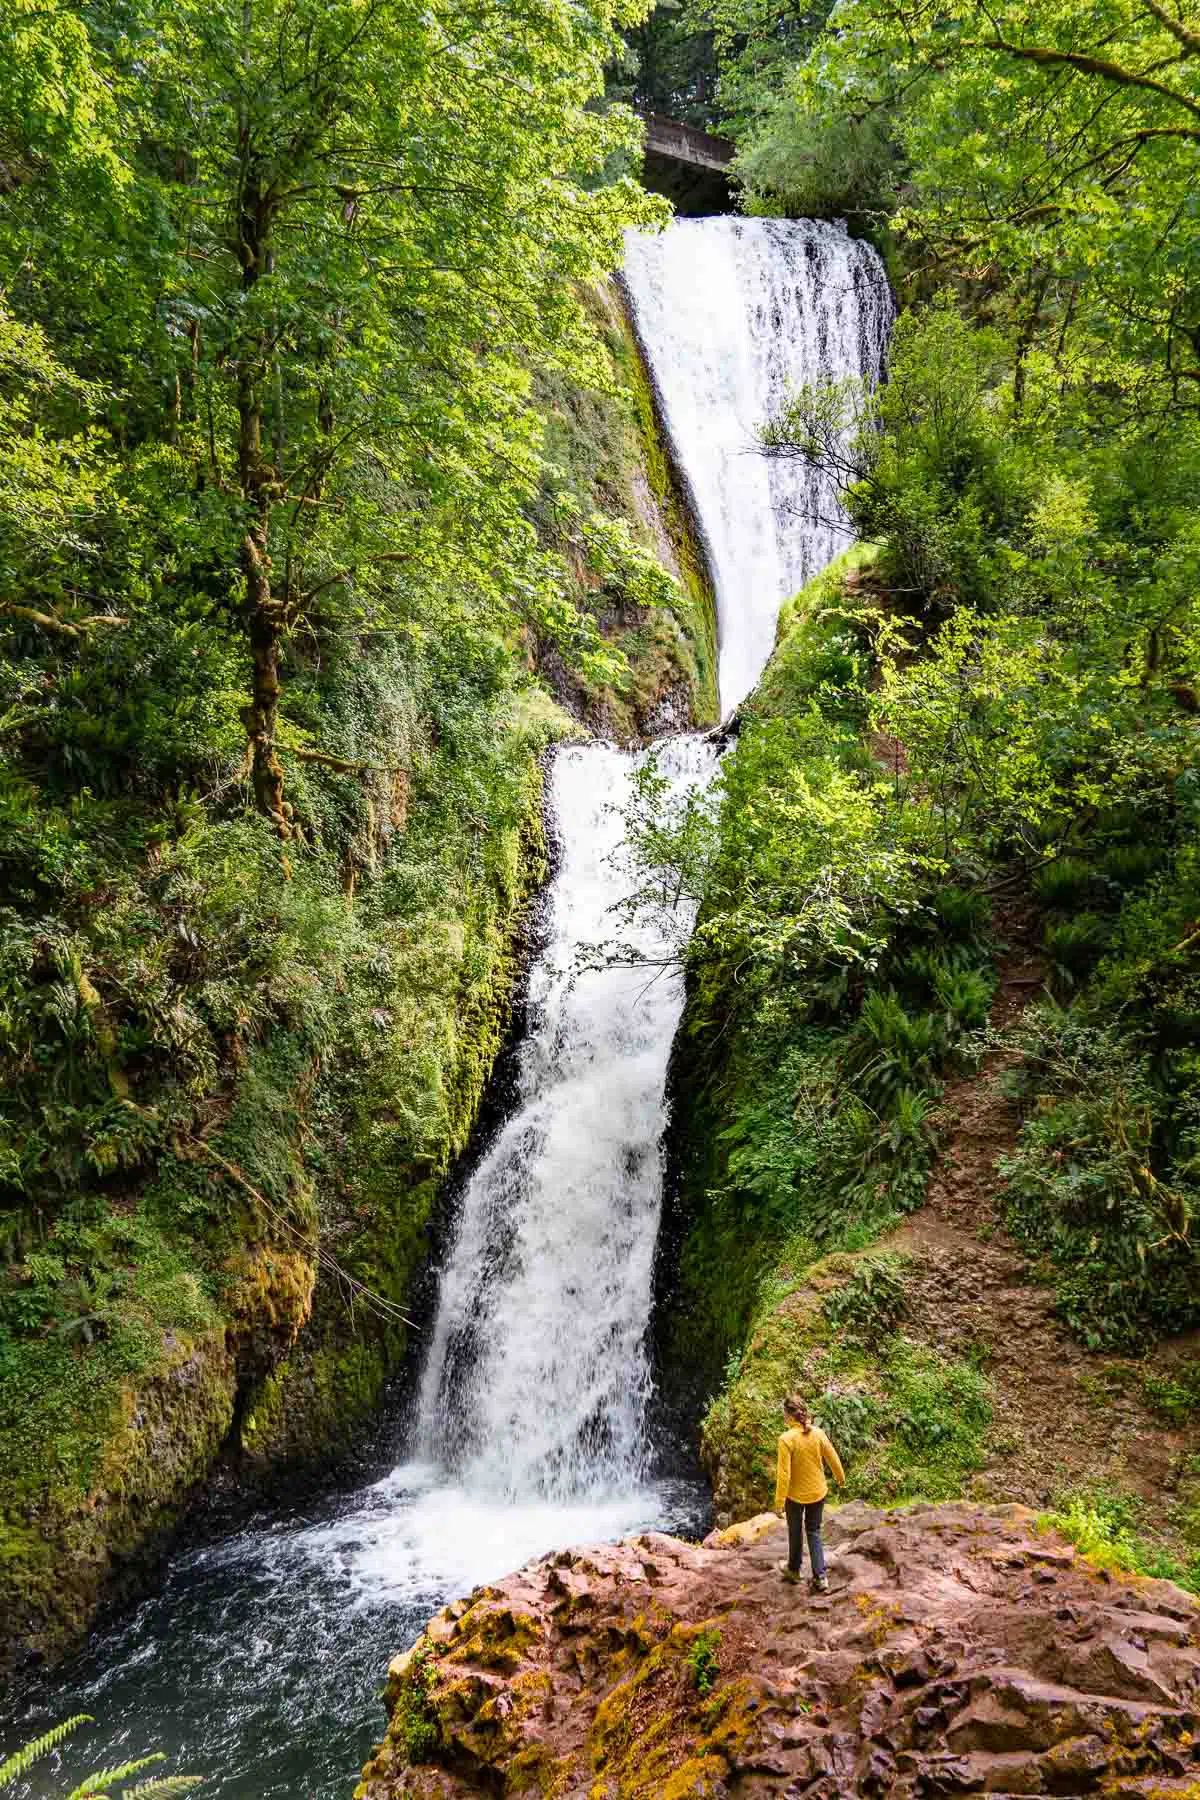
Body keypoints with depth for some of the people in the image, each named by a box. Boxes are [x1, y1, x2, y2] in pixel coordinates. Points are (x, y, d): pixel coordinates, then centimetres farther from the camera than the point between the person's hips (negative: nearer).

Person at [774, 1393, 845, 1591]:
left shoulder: (787, 1439, -25)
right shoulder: (818, 1433, -12)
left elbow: (784, 1473, -23)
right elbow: (833, 1458, 0)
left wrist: (779, 1501, -13)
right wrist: (840, 1477, 20)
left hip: (796, 1495, -3)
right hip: (818, 1492, 3)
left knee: (795, 1532, 20)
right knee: (814, 1532, 18)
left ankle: (794, 1569, 40)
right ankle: (821, 1577, 11)